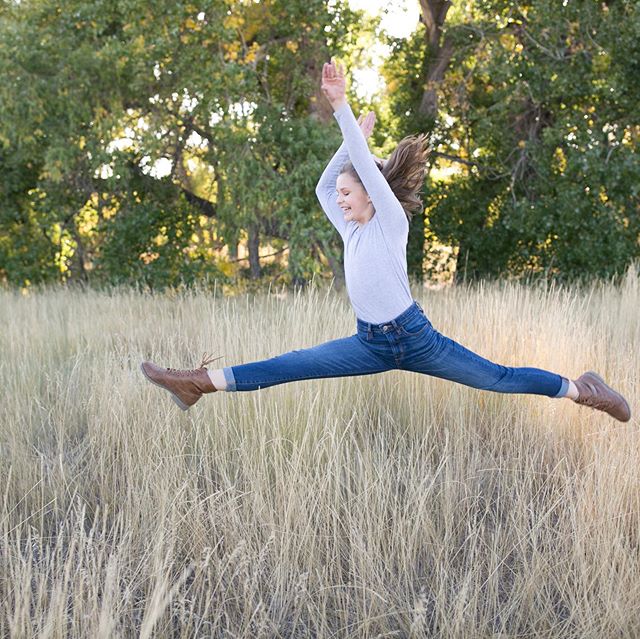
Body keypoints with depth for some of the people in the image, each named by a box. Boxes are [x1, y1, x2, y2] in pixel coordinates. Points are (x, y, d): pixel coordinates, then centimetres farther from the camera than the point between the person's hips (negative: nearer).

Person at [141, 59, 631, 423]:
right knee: (286, 367, -3)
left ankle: (581, 390, 12)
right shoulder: (352, 231, 13)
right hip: (371, 344, 6)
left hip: (413, 337, -6)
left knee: (497, 378, 0)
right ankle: (200, 382, -9)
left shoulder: (391, 221, -6)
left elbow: (368, 167, -15)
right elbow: (323, 186, 19)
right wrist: (354, 137, 13)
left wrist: (342, 105, -20)